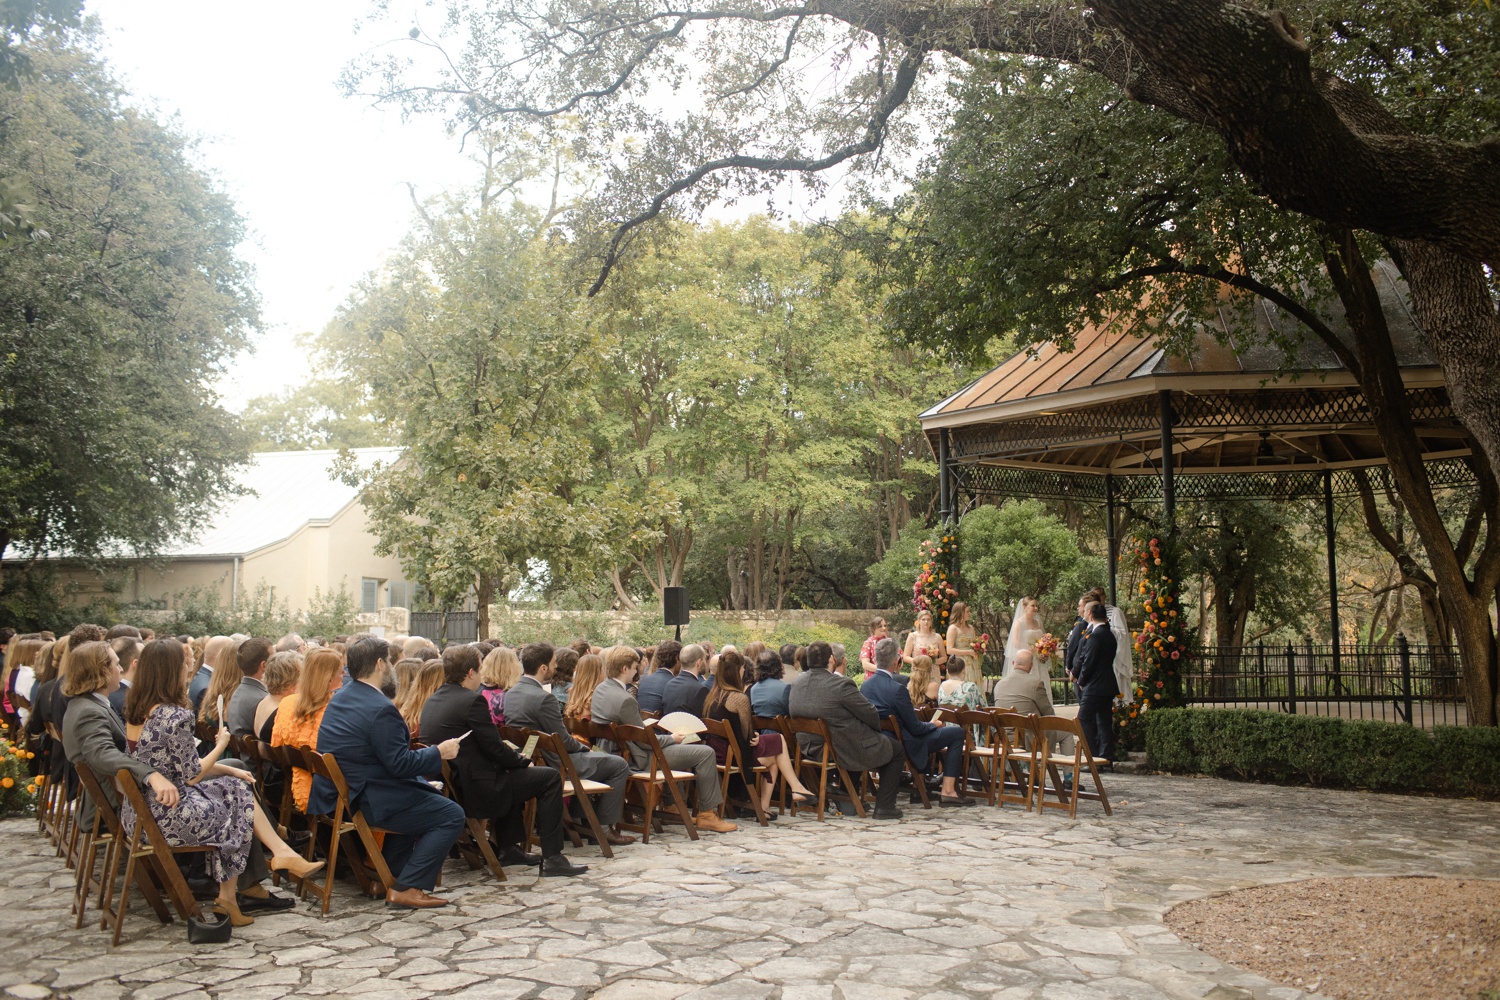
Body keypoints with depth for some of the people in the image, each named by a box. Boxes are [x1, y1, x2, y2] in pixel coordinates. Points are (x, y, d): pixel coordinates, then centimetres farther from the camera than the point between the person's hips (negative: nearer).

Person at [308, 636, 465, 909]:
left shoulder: (339, 697, 7)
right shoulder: (380, 708, -24)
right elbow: (400, 764, -22)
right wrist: (439, 752, -10)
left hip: (336, 794, 10)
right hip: (365, 801, -10)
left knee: (416, 800, 32)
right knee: (452, 816, -5)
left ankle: (390, 876, 32)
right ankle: (407, 889, -6)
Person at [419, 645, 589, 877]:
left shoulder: (431, 702, 11)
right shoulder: (472, 700, -17)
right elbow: (495, 749, -16)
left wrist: (516, 759, 16)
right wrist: (523, 761, 3)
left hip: (447, 787, 10)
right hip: (476, 792, -10)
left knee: (511, 773, 33)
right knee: (550, 778, -1)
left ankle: (509, 848, 34)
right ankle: (552, 859, -1)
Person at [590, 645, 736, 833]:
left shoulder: (600, 689, 0)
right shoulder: (625, 699, -29)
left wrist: (643, 723, 12)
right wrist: (672, 738, -6)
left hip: (620, 751, 10)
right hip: (641, 759, -10)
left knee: (682, 746, 30)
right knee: (705, 753, -8)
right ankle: (707, 814, 0)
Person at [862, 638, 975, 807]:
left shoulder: (864, 686, -2)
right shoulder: (898, 689, -26)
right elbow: (915, 727, -19)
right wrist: (934, 725, 3)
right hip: (905, 746, -8)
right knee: (957, 732, 4)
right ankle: (948, 792, 3)